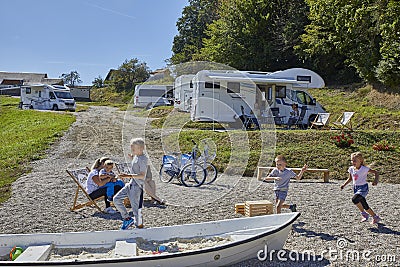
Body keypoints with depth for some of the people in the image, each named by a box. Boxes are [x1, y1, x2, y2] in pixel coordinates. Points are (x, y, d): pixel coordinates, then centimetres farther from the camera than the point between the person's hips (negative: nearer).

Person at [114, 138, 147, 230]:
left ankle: (139, 225, 13)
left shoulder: (143, 159, -19)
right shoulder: (136, 156, 9)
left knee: (136, 207, -3)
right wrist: (132, 157, 18)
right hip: (131, 184, 10)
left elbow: (142, 175, -24)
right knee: (116, 199, 8)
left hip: (137, 186, -10)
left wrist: (128, 175, -31)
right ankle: (127, 218, 17)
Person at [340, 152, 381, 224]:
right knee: (364, 206, 12)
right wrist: (344, 184, 3)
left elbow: (376, 172, -12)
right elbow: (350, 179, 16)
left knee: (354, 199, -29)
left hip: (363, 187, -7)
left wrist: (376, 180, -28)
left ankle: (364, 214, -6)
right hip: (355, 188, 7)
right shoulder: (351, 169, 2)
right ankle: (376, 217, 33)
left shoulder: (364, 169, -16)